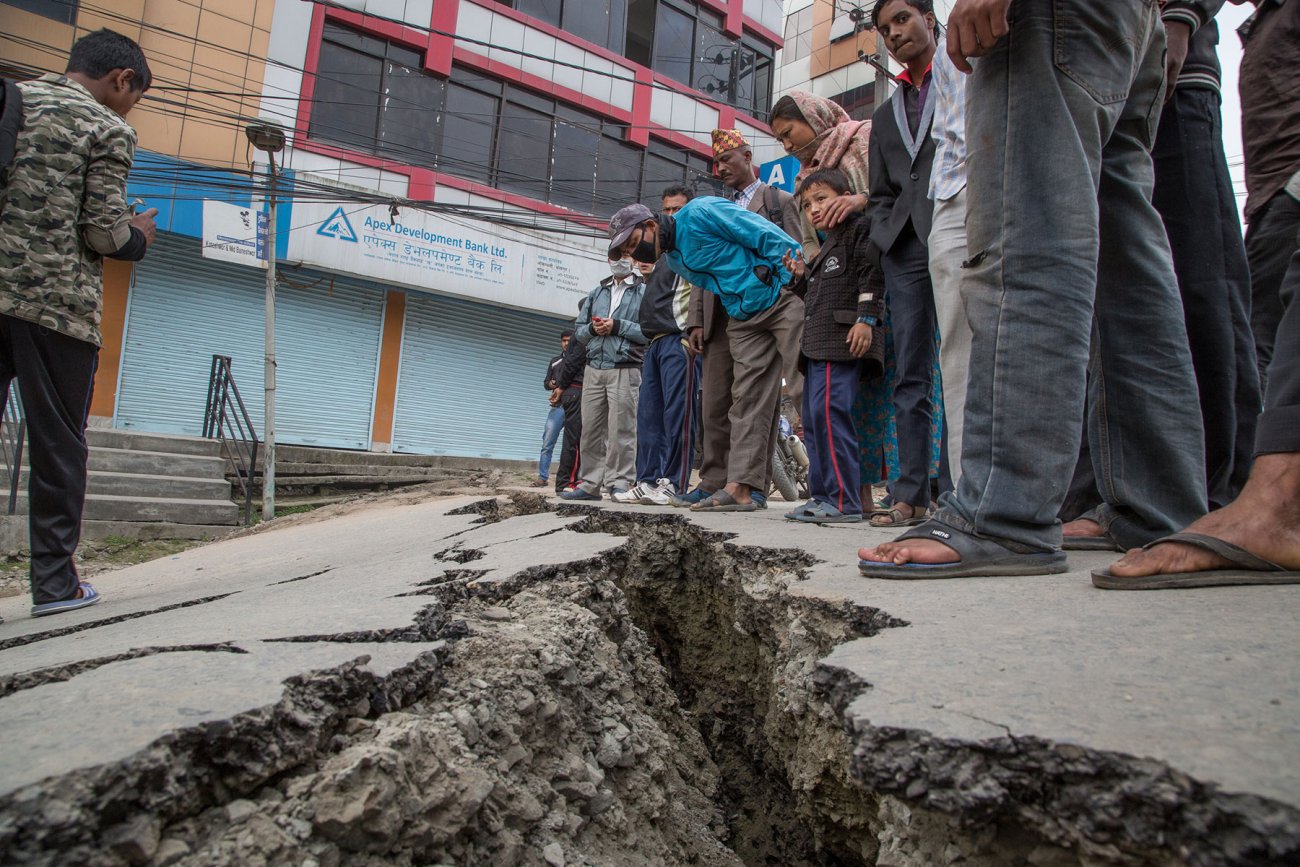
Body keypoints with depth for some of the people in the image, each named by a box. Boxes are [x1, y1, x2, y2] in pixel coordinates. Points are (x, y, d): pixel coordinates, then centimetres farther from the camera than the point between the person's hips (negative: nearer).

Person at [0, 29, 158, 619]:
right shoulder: (108, 130, -3)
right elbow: (103, 233, -8)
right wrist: (137, 238, 11)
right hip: (58, 303, -5)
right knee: (58, 447, 3)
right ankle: (54, 581, 9)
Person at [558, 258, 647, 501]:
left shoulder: (644, 292, 5)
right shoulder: (597, 293, 21)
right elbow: (578, 331, 19)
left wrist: (618, 326, -13)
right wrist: (592, 328, -3)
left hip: (624, 371, -5)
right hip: (594, 369, 5)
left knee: (620, 431, -6)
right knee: (591, 429, 4)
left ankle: (619, 483, -2)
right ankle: (590, 484, 9)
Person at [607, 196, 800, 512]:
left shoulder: (699, 212, -12)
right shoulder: (672, 260, 15)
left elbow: (768, 236, -14)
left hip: (782, 296, -8)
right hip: (744, 318, 8)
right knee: (747, 399, 0)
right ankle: (739, 487, -2)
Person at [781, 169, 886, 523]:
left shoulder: (859, 229, 1)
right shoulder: (826, 248, 29)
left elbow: (872, 274, -11)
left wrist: (866, 318, -20)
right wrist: (802, 277, 15)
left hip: (842, 339, -11)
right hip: (818, 345, 11)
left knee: (828, 411, -19)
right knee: (813, 418, 9)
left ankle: (843, 501, -18)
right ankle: (822, 495, 13)